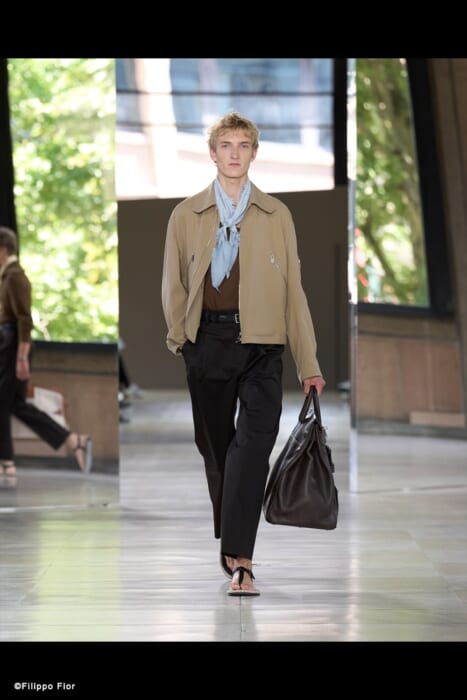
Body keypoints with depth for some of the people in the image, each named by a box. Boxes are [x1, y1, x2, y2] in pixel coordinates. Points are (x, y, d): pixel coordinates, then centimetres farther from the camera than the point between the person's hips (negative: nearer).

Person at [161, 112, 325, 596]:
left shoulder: (276, 215, 9)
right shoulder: (186, 215, 9)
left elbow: (293, 289, 8)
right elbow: (173, 285, 14)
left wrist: (308, 364, 5)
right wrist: (181, 338, 1)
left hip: (261, 344, -1)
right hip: (208, 341, 1)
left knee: (255, 440, -17)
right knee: (215, 444, 8)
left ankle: (238, 558, -21)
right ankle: (234, 548, 26)